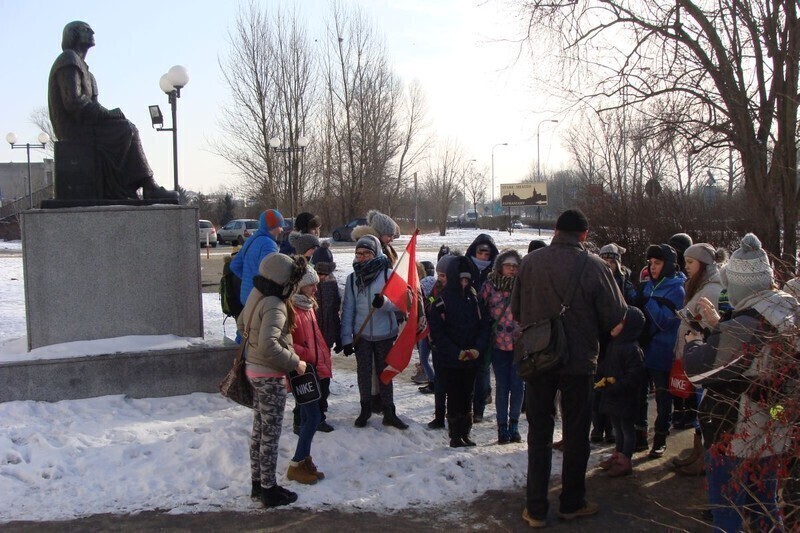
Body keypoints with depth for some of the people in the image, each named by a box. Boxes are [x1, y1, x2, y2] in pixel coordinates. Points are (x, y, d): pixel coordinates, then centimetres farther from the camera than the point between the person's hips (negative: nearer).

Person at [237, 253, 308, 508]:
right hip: (271, 375, -9)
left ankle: (258, 483, 29)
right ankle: (269, 490, 12)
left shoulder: (257, 296, 4)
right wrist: (294, 362, -22)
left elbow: (241, 323, 19)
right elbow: (269, 345, -32)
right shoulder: (275, 305, -24)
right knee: (271, 433, 2)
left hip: (255, 370, 9)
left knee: (259, 429, 17)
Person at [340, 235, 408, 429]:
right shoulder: (352, 278, 0)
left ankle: (389, 412, 17)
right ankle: (365, 409, 26)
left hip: (384, 334, -2)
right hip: (361, 334, 2)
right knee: (364, 372, 10)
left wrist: (383, 302, -32)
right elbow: (348, 309, 1)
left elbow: (397, 303, -11)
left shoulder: (388, 274, -8)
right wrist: (346, 338, -3)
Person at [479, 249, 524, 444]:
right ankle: (502, 427, 14)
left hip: (520, 343, 1)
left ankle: (514, 425, 18)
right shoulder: (490, 285, 1)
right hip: (499, 343, -1)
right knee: (502, 386, 5)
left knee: (517, 385, 4)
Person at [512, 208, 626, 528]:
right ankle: (571, 503, 27)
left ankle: (535, 509, 16)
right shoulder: (594, 267, -14)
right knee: (576, 433, 14)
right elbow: (615, 317, -8)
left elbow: (516, 310, 3)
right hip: (578, 361, -2)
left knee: (539, 432, 12)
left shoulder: (530, 262, -7)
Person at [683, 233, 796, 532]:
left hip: (734, 438, -8)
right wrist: (719, 323, 19)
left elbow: (697, 367, -23)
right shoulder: (788, 313, 1)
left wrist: (693, 342, -4)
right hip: (774, 436, 9)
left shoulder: (743, 326, -27)